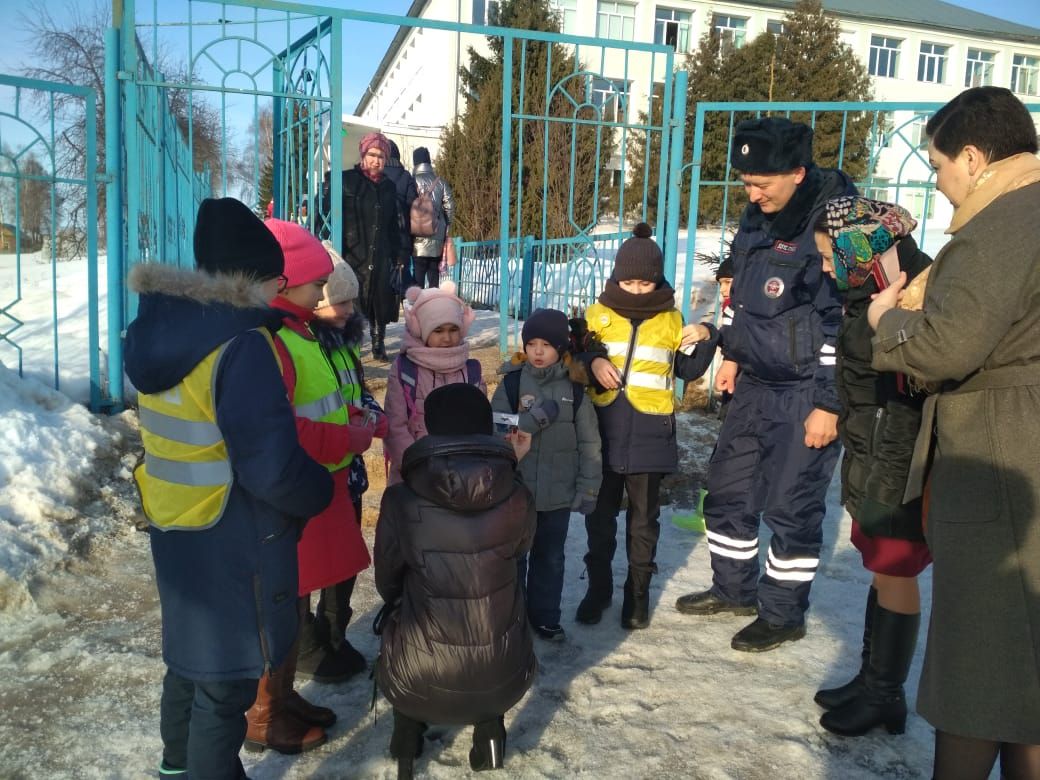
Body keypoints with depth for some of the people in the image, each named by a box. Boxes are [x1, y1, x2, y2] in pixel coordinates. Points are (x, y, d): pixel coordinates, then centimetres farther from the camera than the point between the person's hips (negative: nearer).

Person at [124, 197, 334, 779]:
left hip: (175, 531, 9)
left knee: (191, 649, 27)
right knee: (226, 677, 8)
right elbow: (274, 470, -30)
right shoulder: (241, 345, -26)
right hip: (233, 544, -9)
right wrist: (323, 490, -11)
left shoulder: (161, 328, 1)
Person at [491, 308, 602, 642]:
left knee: (550, 557, 16)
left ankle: (545, 616, 32)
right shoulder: (511, 382, -6)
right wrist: (535, 419, -25)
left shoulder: (574, 388, -3)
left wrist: (588, 488, -3)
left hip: (559, 493, 1)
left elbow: (588, 443, 0)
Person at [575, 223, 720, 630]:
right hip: (603, 433, 1)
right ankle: (598, 586, 28)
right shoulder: (598, 313, 1)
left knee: (644, 518, 10)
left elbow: (688, 370, 9)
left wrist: (706, 338, -8)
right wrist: (591, 361, -19)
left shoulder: (671, 319, 2)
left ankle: (638, 592, 25)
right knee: (600, 515, 12)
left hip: (649, 437, 0)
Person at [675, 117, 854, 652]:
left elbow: (847, 322, -19)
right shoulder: (758, 216, 6)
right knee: (727, 488, 15)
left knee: (790, 506, 1)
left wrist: (829, 405, -18)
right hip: (755, 384, 8)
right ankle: (734, 589, 35)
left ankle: (784, 614, 20)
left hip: (808, 394, -8)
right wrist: (733, 355, 17)